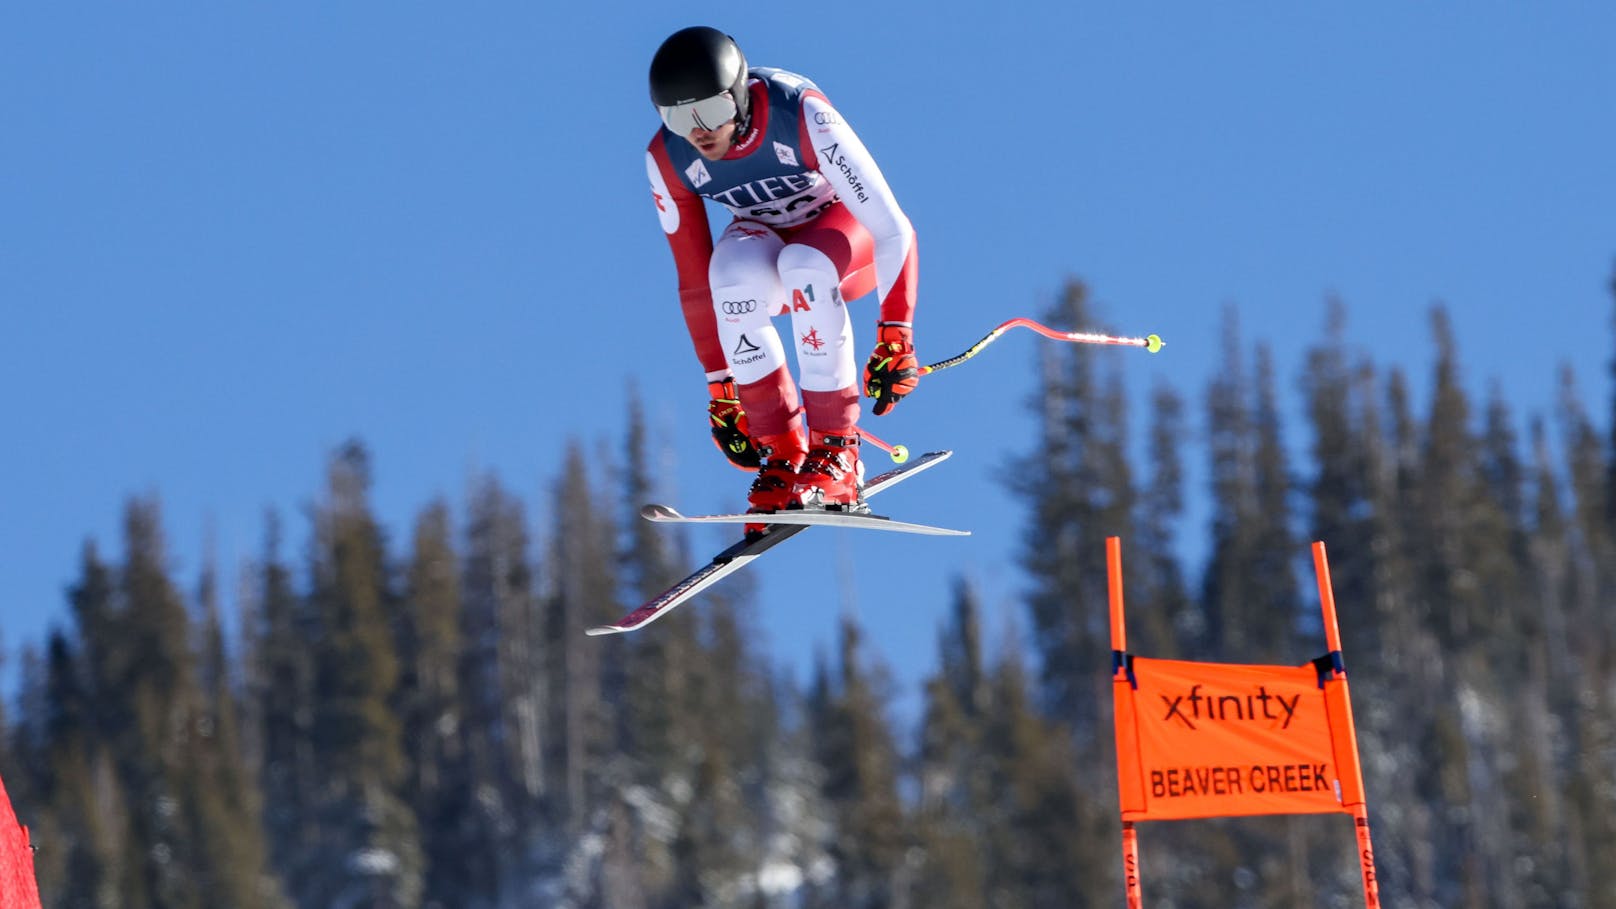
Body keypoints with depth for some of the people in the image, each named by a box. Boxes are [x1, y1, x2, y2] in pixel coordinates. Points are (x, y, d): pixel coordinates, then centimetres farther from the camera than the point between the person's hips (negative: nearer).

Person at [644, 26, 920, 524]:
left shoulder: (803, 116, -33)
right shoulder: (667, 160, -21)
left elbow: (892, 229, -30)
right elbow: (695, 281, -11)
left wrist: (895, 336, -37)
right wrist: (721, 391, -10)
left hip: (845, 226, -3)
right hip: (764, 236, 3)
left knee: (802, 268, -37)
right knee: (735, 272, -34)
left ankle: (835, 454, -27)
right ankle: (781, 454, -23)